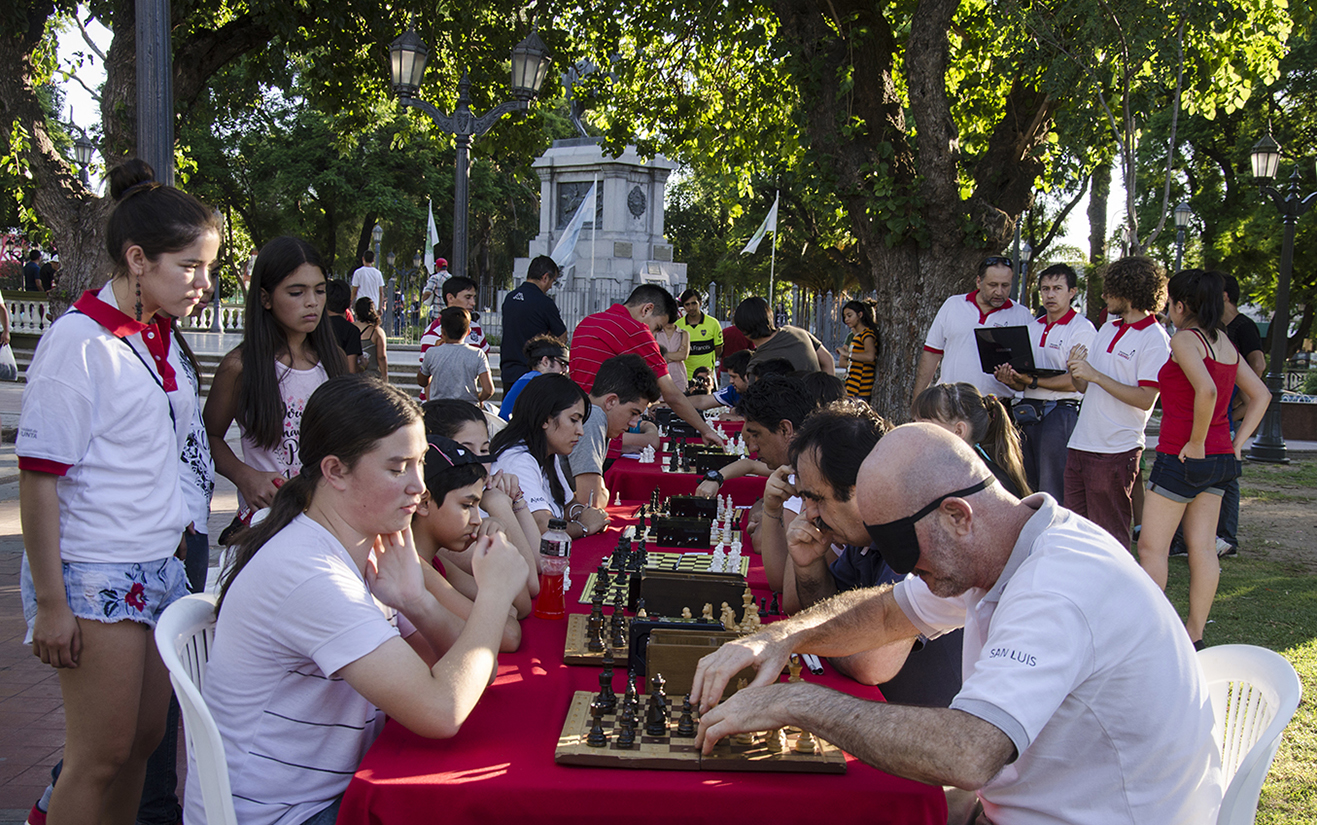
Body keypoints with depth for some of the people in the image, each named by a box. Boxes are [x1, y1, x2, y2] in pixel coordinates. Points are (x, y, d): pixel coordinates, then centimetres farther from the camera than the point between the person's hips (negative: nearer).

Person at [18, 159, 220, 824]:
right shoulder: (78, 343, -14)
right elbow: (39, 476, -15)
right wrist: (50, 604, -16)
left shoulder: (161, 339, 9)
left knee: (143, 741, 13)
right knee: (101, 758, -1)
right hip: (94, 576, -8)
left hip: (159, 566, 8)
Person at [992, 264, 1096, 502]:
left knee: (1052, 489, -7)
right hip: (1027, 412, 7)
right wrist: (1011, 380, -5)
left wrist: (1034, 382, -21)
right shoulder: (1033, 327, 17)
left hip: (1060, 413, -7)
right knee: (1024, 486, 10)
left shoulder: (1082, 328, -5)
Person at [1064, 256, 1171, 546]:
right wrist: (1075, 371, -4)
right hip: (1080, 445, 7)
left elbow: (1145, 399, -18)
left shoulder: (1155, 339, -8)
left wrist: (1095, 375, -18)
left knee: (1110, 538, 0)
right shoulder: (1107, 329, 15)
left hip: (1115, 451, -7)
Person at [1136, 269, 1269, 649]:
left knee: (1152, 547, 1)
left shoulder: (1184, 339, -13)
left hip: (1182, 457, -8)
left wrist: (1196, 443, -19)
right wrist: (1237, 443, 12)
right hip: (1220, 459, 8)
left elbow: (1206, 391, -28)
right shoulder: (1225, 343, 11)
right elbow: (1261, 395, 16)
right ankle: (1194, 636, 16)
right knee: (1203, 548, 10)